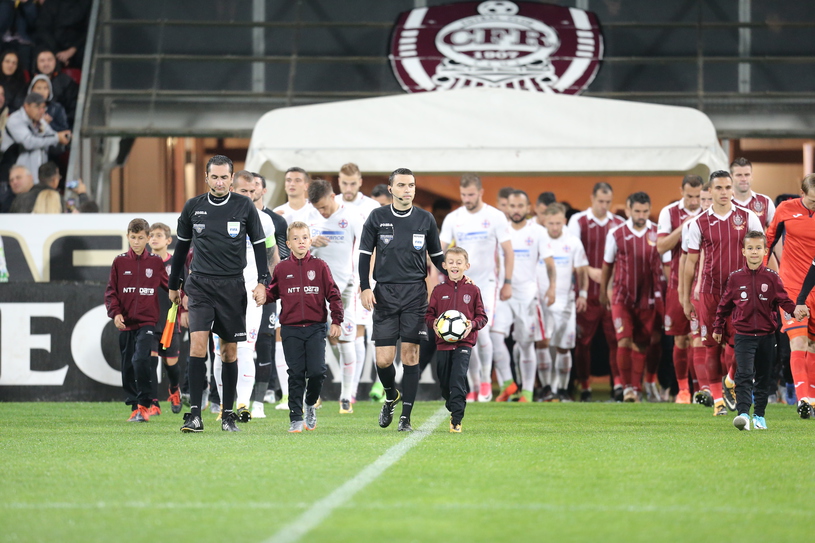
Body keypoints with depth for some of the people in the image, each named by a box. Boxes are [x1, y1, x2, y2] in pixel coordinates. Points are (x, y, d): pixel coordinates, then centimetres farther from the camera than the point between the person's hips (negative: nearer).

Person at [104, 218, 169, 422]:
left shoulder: (155, 262, 4)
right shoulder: (120, 262, 5)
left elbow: (170, 287, 11)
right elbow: (111, 291, 6)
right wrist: (115, 312, -8)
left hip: (147, 321, -2)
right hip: (126, 323, 3)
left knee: (140, 359, -21)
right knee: (127, 367, 6)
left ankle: (144, 405, -13)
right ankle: (134, 407, 17)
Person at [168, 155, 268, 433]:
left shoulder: (244, 206, 1)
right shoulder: (193, 207, 4)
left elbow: (259, 244, 5)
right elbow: (182, 246, 16)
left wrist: (262, 282, -4)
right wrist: (174, 285, 20)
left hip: (232, 285, 0)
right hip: (200, 284, 0)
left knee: (229, 350, 5)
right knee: (198, 343, -15)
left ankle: (228, 414, 14)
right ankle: (194, 414, -16)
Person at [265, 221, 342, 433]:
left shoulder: (320, 267, 3)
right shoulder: (281, 268, 6)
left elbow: (333, 294, 4)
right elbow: (272, 293, 13)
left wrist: (336, 321, -2)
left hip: (315, 328, 0)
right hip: (291, 329, 0)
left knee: (317, 371, -9)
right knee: (296, 375, -1)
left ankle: (311, 404, 18)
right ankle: (296, 418, 5)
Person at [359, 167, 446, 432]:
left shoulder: (425, 219, 7)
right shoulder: (377, 217, 4)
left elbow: (437, 256, 16)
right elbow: (365, 254, 7)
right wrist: (365, 287, -4)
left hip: (415, 291, 0)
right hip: (385, 292, 0)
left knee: (411, 353, -5)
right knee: (384, 358, -5)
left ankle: (406, 417, 0)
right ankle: (391, 396, 27)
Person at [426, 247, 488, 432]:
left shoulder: (472, 290, 3)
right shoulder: (439, 290, 6)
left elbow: (482, 316, 6)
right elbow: (429, 314, 10)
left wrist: (472, 324, -14)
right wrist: (434, 323, -12)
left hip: (464, 342, -3)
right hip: (443, 342, 3)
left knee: (458, 379, -17)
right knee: (444, 382, 8)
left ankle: (457, 419, -15)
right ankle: (453, 409, 32)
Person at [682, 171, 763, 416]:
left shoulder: (747, 218, 2)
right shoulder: (699, 223, 3)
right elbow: (691, 261, 8)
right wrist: (686, 299, 8)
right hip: (710, 291, 1)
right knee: (712, 345, 1)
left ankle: (731, 381, 18)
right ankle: (717, 398, 11)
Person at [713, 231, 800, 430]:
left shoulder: (772, 277, 0)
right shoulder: (735, 278, 0)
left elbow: (783, 299, -2)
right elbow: (725, 304, 9)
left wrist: (795, 310, -22)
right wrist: (718, 327, 14)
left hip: (766, 336, 2)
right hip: (744, 335, -2)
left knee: (764, 377, 10)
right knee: (744, 375, -16)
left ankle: (759, 415, 21)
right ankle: (743, 413, -24)